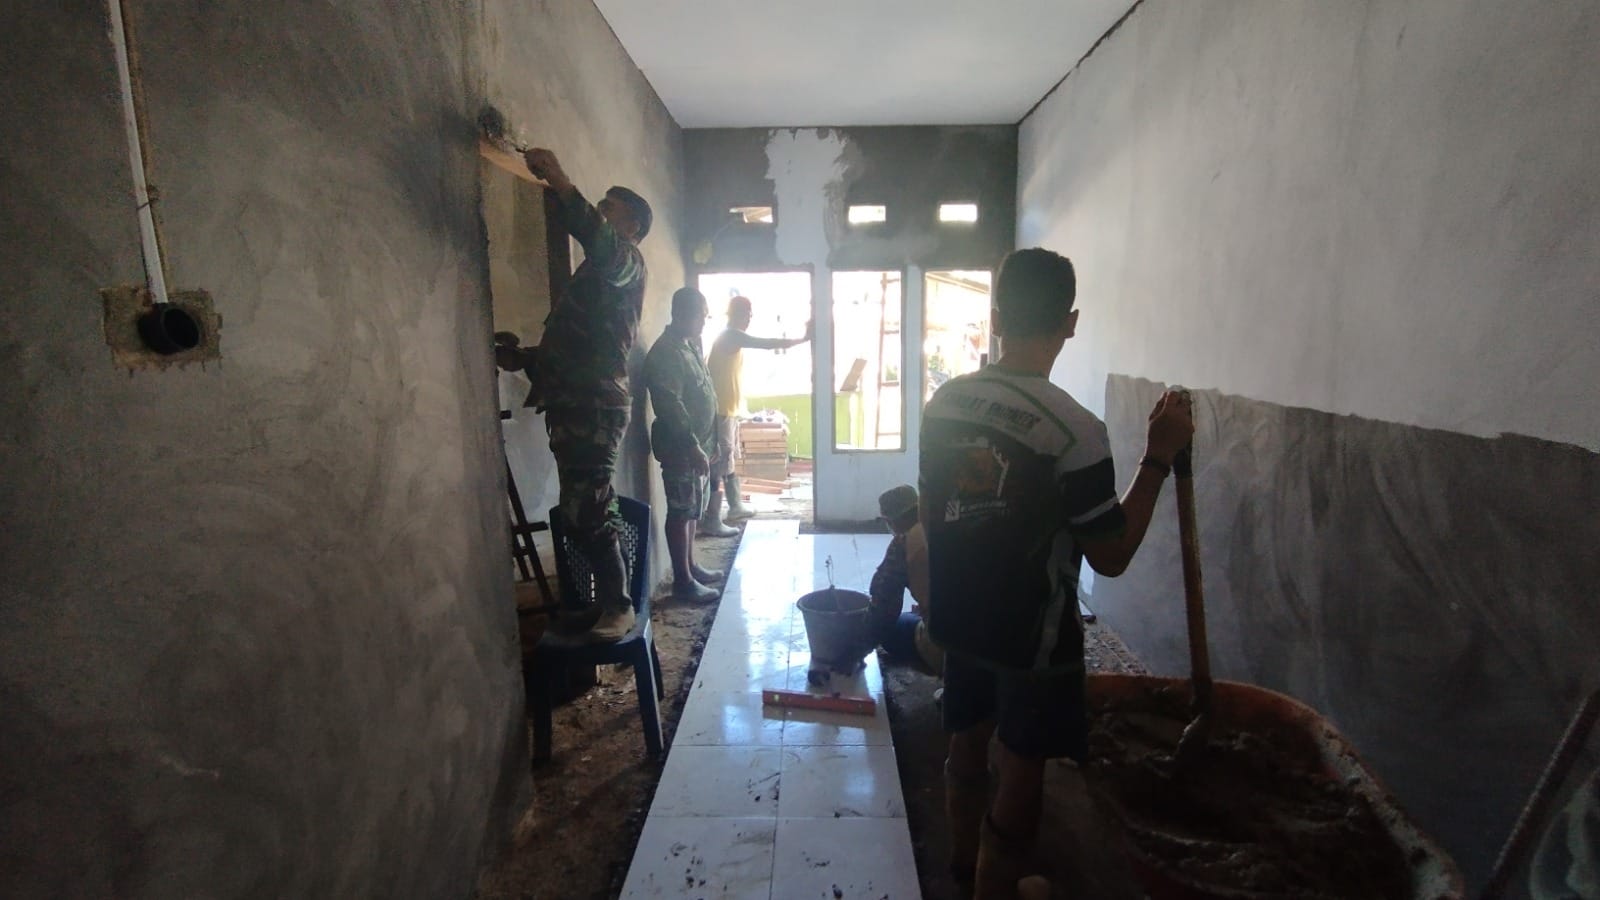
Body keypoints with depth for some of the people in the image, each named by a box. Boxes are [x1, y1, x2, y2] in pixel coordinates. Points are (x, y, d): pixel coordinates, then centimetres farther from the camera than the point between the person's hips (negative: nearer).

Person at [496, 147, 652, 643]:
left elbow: (598, 238, -27)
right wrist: (525, 357, 18)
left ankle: (618, 606, 5)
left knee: (589, 515, -8)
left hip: (595, 406, -9)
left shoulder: (627, 262, 0)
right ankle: (604, 603, 20)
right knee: (579, 516, 11)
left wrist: (561, 182, -24)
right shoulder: (594, 271, 28)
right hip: (571, 404, 9)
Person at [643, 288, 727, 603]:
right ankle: (682, 581, 9)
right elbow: (670, 407, -24)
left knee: (692, 510, 17)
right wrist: (693, 447, -24)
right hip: (680, 448, -10)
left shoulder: (690, 345, 12)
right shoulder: (665, 353, -19)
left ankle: (690, 567, 29)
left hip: (697, 443, 10)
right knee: (681, 512, -1)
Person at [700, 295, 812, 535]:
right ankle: (711, 522, -1)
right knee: (720, 465, -6)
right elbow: (769, 344, -20)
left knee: (727, 461, 20)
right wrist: (803, 338, -14)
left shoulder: (731, 337, 15)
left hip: (728, 410, 11)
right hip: (722, 412, -11)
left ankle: (736, 507, 34)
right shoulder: (731, 336, -16)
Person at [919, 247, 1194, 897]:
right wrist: (1159, 458, -11)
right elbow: (1111, 556, -15)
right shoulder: (1075, 430, -24)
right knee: (1021, 775, 15)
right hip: (1033, 636, -6)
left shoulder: (944, 402, -6)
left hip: (958, 618, 6)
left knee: (967, 745, 25)